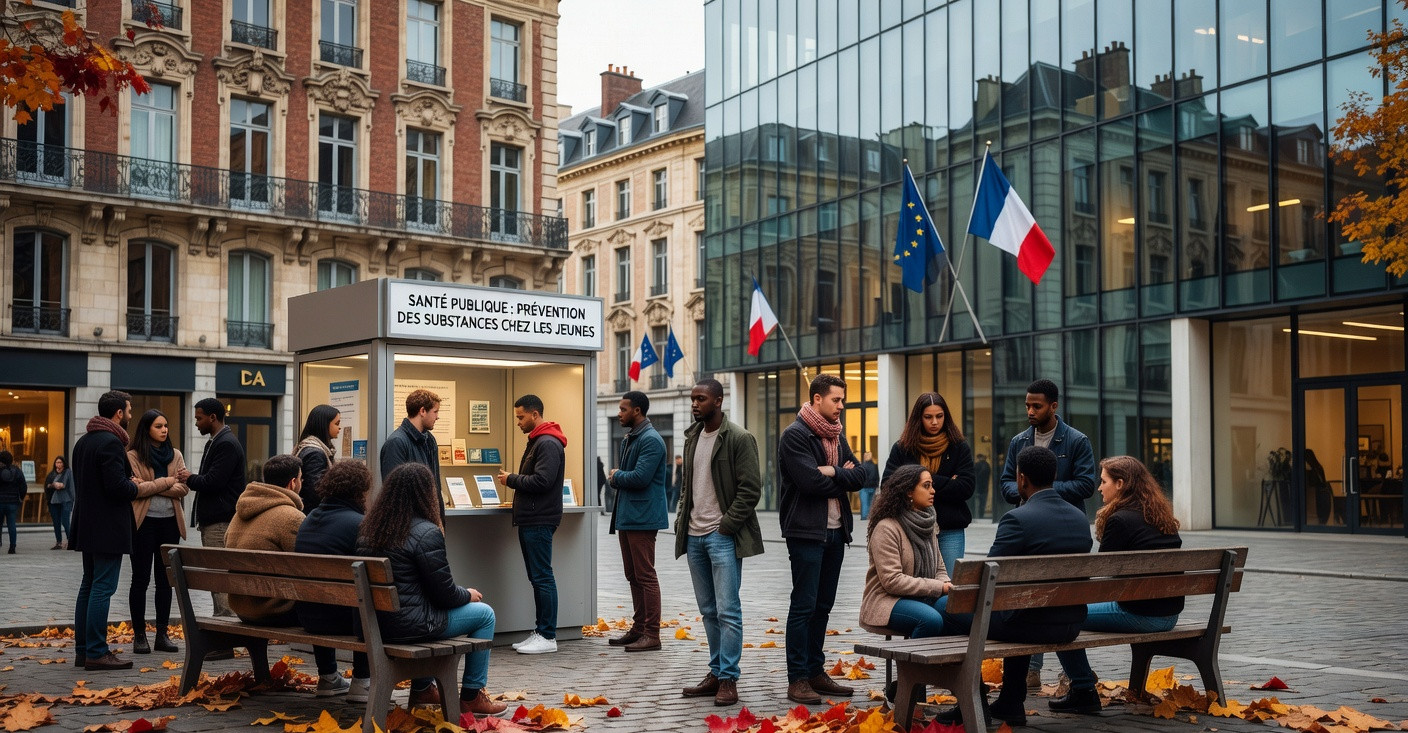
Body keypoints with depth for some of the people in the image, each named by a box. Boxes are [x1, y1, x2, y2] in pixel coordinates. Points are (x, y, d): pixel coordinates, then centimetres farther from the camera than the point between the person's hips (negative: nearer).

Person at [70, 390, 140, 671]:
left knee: (88, 586, 14)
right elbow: (118, 487, -24)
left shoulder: (83, 442, 14)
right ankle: (96, 653, -6)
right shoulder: (111, 443, -17)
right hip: (108, 529, -10)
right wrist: (134, 486, -2)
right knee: (102, 589, -8)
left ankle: (82, 649, 19)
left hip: (87, 527, 10)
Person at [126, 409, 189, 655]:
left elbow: (183, 487, -2)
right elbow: (135, 488, -16)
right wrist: (165, 482, -10)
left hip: (170, 522, 4)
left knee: (165, 579, 8)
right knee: (141, 578, 3)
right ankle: (139, 635, 10)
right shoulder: (133, 456, -3)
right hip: (144, 522, -4)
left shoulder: (175, 455, 9)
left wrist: (151, 487, -12)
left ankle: (162, 633, 15)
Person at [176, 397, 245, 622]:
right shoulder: (215, 442, 20)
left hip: (221, 523, -11)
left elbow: (213, 482, -20)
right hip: (212, 521, 11)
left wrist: (190, 478, -5)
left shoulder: (227, 444, -14)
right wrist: (191, 479, 10)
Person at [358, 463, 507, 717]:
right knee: (484, 613, 10)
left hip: (377, 620, 8)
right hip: (411, 625, -8)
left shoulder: (369, 528, 4)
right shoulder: (427, 533, -20)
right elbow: (444, 593, -14)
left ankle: (421, 688, 40)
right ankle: (471, 696, 17)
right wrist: (469, 595, 8)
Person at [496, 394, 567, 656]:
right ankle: (540, 632, 18)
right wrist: (514, 480, 5)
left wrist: (512, 480, -11)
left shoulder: (548, 444, -14)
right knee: (537, 577, 12)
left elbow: (542, 481, -23)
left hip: (540, 521, -10)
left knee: (542, 577, -7)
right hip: (530, 520, 11)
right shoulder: (536, 441, 19)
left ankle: (547, 637, -3)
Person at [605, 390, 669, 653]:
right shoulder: (628, 439, 18)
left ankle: (652, 634, -2)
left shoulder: (651, 440, -15)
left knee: (645, 576, -6)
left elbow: (640, 477, -23)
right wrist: (615, 478, 1)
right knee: (633, 576, 15)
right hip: (626, 516, 10)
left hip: (643, 518, -10)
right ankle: (639, 628, 23)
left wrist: (616, 476, -7)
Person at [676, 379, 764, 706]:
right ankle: (716, 673, 21)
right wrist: (682, 520, 10)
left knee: (728, 611, -6)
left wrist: (725, 525, -15)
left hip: (723, 536, -7)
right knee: (708, 611, 13)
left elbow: (751, 489, -13)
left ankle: (728, 679, -1)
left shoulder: (739, 439, -10)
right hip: (694, 536, 7)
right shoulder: (692, 437, 13)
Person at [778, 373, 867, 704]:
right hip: (806, 531, -8)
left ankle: (815, 672, 21)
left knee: (823, 606, 13)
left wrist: (832, 472, -13)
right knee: (803, 605, -5)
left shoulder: (836, 437, 16)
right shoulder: (795, 435, -10)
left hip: (835, 531, 8)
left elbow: (859, 476, 5)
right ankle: (797, 680, 0)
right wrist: (843, 478, -5)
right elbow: (810, 481, -20)